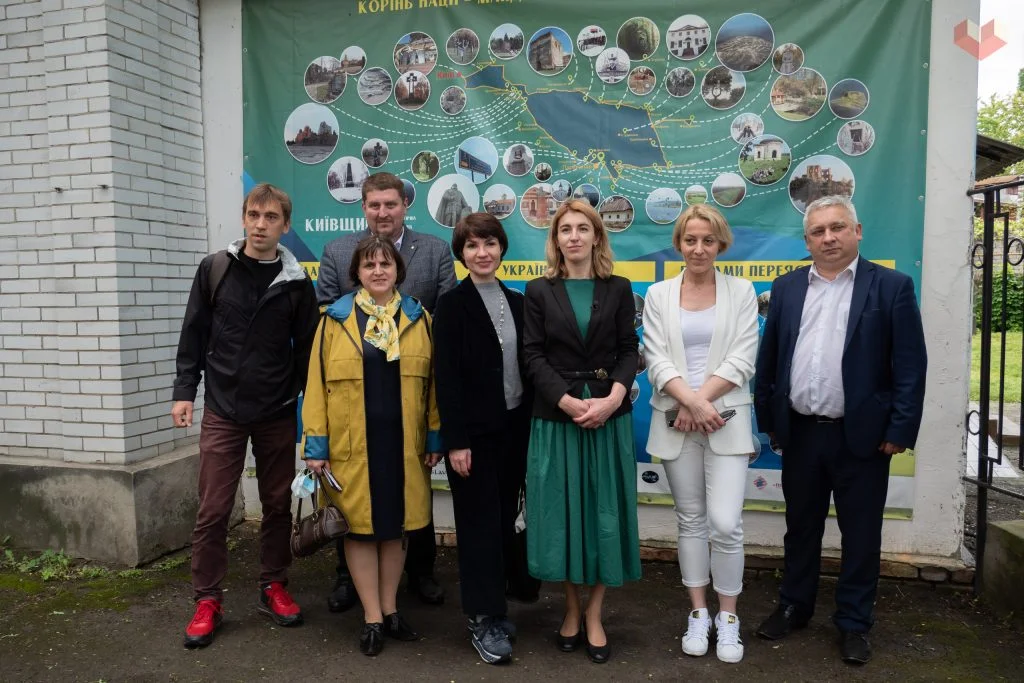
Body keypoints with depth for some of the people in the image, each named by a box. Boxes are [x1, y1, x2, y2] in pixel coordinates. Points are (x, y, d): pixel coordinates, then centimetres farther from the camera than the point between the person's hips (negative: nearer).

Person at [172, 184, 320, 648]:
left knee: (277, 505, 10)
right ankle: (207, 600, 18)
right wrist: (184, 390, -1)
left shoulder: (297, 283, -1)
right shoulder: (214, 269, 1)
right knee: (213, 511, 3)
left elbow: (306, 350, 3)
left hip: (278, 414, 1)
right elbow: (194, 336, 4)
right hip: (222, 411, 0)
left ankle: (273, 587, 27)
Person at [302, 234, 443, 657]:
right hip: (353, 443, -1)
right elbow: (318, 382, -2)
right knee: (361, 526, 7)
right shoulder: (336, 318, 0)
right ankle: (372, 618, 21)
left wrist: (435, 437, 2)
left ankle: (390, 610, 28)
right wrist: (317, 444, -6)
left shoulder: (418, 317, 4)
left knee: (396, 525, 12)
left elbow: (432, 381, 5)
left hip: (403, 441, 2)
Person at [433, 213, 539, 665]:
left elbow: (525, 367, 10)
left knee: (506, 517, 14)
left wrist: (530, 424, 7)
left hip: (514, 426, 5)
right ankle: (485, 619, 15)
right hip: (475, 431, -5)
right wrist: (456, 441, -16)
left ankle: (499, 605, 32)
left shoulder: (515, 302, 9)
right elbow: (446, 377, -12)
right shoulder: (452, 305, -7)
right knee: (480, 523, 3)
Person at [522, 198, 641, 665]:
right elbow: (534, 356, -4)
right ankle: (572, 607, 25)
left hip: (609, 413, 1)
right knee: (563, 509, 6)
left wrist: (611, 399, -16)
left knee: (604, 509, 6)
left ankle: (593, 613, 21)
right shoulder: (539, 291, 3)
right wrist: (570, 403, -15)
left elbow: (628, 351, 0)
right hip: (556, 415, 0)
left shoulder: (618, 289, 5)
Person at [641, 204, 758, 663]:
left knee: (725, 523, -5)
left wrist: (700, 403, -13)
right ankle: (698, 612, 26)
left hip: (727, 419, -1)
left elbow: (741, 359, -5)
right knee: (690, 520, 11)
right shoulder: (658, 295, 5)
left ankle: (728, 616, 16)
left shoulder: (741, 291, 3)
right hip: (676, 421, 1)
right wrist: (692, 402, -17)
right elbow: (656, 359, -3)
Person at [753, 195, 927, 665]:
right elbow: (768, 359, 8)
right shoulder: (786, 288, 6)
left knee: (860, 535, 10)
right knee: (800, 527, 16)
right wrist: (767, 418, 6)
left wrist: (900, 429, -10)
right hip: (799, 431, 3)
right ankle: (794, 606, 33)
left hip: (861, 434, -3)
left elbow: (910, 365, -6)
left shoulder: (891, 286, -4)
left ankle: (854, 623, 27)